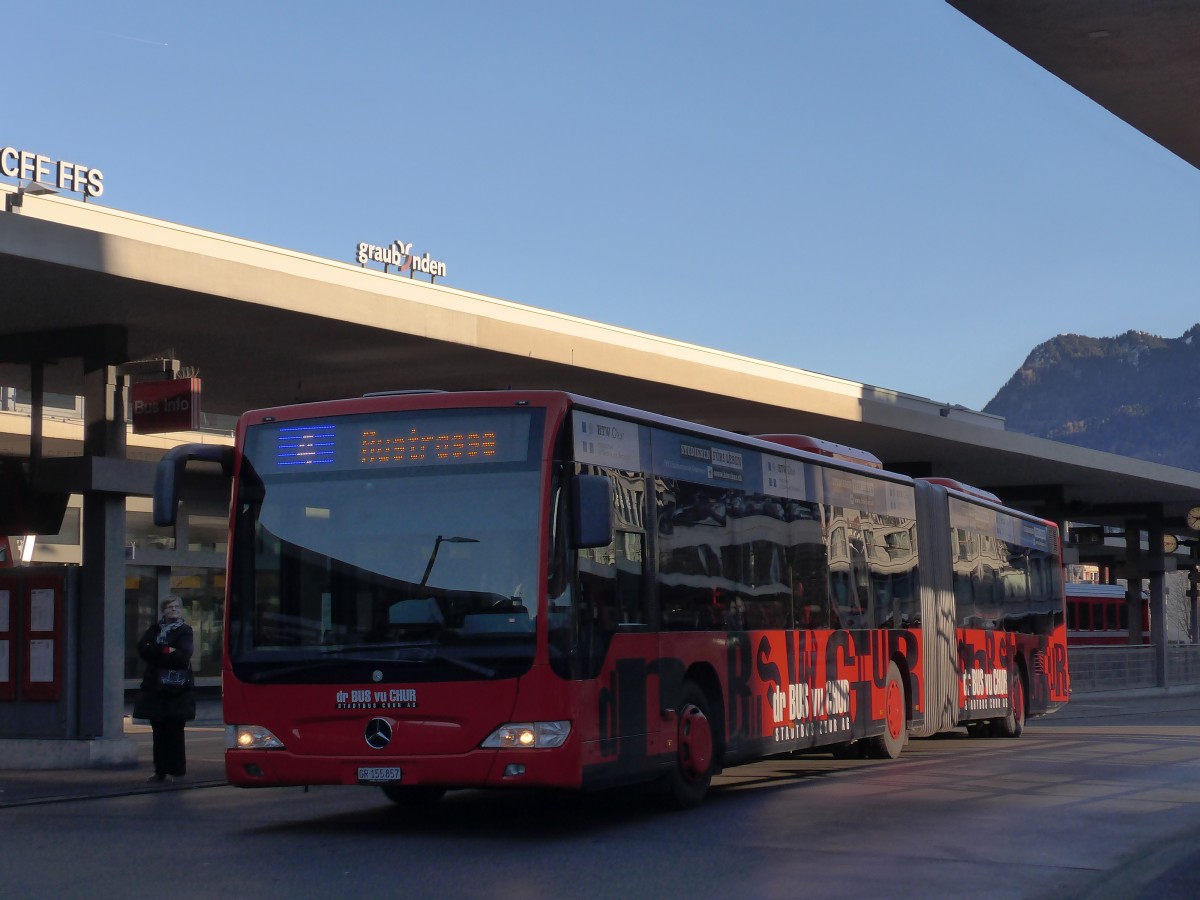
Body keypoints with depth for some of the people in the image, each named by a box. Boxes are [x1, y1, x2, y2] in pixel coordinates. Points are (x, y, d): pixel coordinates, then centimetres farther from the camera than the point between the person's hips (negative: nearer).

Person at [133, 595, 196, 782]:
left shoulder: (185, 631, 2)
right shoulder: (155, 630, 15)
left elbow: (182, 656, -13)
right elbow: (142, 649, 0)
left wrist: (156, 654, -8)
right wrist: (165, 651, -13)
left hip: (177, 689, -4)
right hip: (155, 687, 4)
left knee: (174, 730, -4)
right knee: (158, 730, 4)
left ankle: (175, 770, 2)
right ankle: (161, 770, 10)